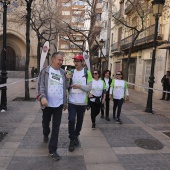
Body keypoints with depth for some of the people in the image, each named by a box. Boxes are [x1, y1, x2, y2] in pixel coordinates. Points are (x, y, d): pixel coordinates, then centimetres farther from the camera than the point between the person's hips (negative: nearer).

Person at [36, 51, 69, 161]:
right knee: (46, 122, 20)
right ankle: (46, 134, 52)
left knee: (56, 128, 2)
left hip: (59, 104, 2)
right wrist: (42, 97, -28)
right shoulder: (45, 71, -4)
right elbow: (40, 85, -11)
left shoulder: (63, 73, 5)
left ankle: (52, 150, 12)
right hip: (47, 104, -1)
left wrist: (65, 102, 12)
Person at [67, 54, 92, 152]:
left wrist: (79, 86, -22)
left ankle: (76, 136, 35)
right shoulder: (71, 72, 4)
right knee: (71, 120, -7)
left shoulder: (87, 72, -2)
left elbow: (89, 88, -7)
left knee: (79, 121, 14)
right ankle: (72, 140, 10)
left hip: (82, 102, 0)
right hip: (72, 101, 0)